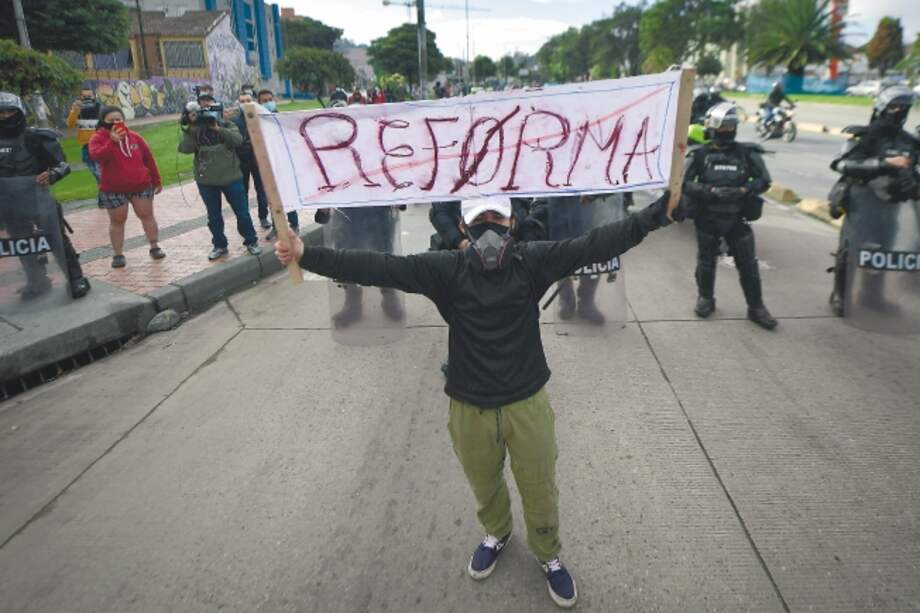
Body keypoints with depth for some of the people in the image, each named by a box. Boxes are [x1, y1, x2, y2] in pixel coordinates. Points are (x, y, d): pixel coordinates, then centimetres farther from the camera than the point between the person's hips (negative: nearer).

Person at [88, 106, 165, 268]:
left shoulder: (135, 137, 4)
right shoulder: (98, 139, -5)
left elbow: (148, 159, 10)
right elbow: (96, 157, -25)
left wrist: (157, 180, 11)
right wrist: (112, 141, -33)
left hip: (141, 185, 2)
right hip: (113, 190, -2)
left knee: (147, 215, 7)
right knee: (117, 221, 5)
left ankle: (155, 247, 18)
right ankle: (118, 254, 11)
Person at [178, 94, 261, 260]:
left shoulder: (227, 125, 3)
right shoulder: (194, 130, 3)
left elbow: (238, 140, -16)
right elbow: (185, 149, -12)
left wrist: (218, 129, -20)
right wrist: (190, 127, -17)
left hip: (231, 178, -1)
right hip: (206, 181, 1)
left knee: (242, 212, 6)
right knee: (214, 216, 12)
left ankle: (251, 241, 22)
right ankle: (219, 245, 27)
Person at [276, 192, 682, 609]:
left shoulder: (532, 260, -10)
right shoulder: (446, 269, -12)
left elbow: (594, 244, -18)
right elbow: (378, 268, -18)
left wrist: (659, 213, -27)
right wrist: (307, 256, -24)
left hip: (527, 404, 0)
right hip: (469, 409, 1)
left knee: (540, 491, 17)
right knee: (485, 488, 25)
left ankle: (548, 556, 47)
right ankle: (496, 535, 57)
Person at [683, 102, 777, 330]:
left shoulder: (747, 153, 1)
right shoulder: (699, 155, -3)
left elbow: (764, 180, 1)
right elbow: (685, 183, -10)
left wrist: (743, 190, -17)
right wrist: (711, 191, -23)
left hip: (737, 218, 1)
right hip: (707, 218, -1)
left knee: (748, 264, 4)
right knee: (706, 262, 11)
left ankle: (756, 307, 16)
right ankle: (705, 298, 32)